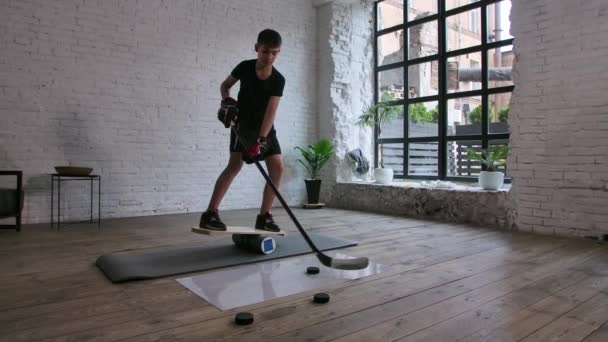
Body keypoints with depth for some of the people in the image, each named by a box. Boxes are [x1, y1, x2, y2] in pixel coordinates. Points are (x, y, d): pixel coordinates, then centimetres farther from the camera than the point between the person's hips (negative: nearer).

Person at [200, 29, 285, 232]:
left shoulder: (278, 80, -12)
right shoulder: (245, 67, -10)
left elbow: (271, 111, -21)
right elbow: (225, 85, 7)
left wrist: (261, 139, -32)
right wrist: (226, 99, -16)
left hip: (265, 128, 3)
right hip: (242, 124, -2)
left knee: (277, 167, -8)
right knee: (235, 164, -20)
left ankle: (264, 216, 2)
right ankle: (210, 214, -21)